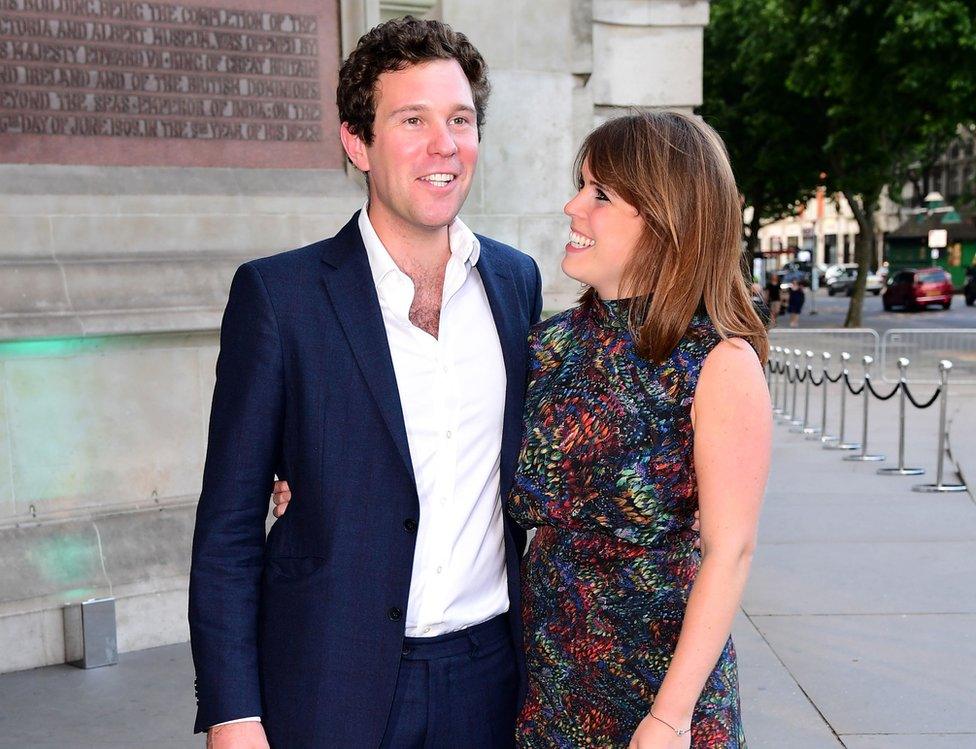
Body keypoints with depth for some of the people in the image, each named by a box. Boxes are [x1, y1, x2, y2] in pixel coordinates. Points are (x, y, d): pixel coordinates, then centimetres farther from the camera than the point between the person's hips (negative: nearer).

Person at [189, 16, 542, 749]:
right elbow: (229, 524, -7)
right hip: (335, 686, -3)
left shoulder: (518, 280, 3)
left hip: (491, 679, 4)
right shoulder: (278, 294, -9)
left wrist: (536, 648, 12)